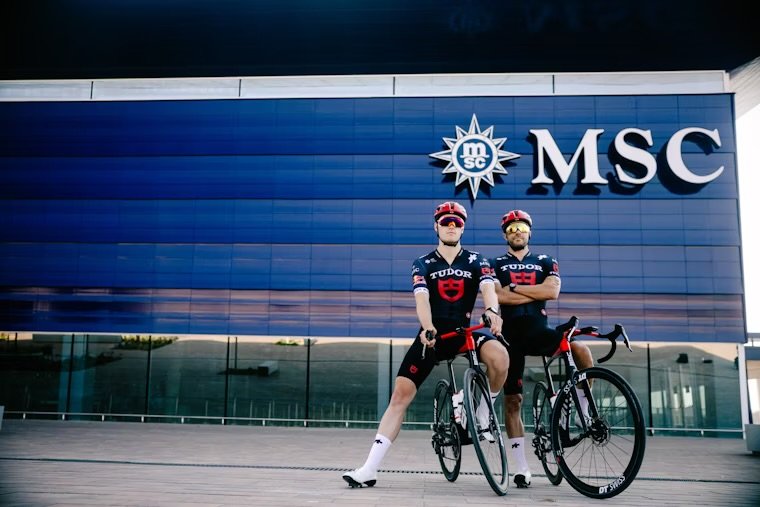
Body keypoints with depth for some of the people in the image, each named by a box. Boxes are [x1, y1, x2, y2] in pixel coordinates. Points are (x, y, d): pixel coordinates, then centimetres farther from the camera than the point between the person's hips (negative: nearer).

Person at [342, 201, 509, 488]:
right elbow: (421, 297, -12)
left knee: (500, 356, -31)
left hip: (464, 332, 0)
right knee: (400, 394, -9)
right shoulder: (423, 264, 5)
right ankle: (369, 469, -5)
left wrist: (492, 311, -39)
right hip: (432, 334, 0)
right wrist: (427, 327, -33)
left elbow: (488, 287, -14)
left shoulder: (475, 261, 6)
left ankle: (483, 412, -3)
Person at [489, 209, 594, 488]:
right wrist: (536, 293, -7)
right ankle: (521, 469, 9)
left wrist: (514, 287, -7)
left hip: (539, 331, 1)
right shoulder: (495, 265, 9)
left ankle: (581, 411, -6)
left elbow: (552, 291, -8)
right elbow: (497, 296, -10)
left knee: (580, 349, -28)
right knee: (512, 400, 0)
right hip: (510, 335, -1)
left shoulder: (546, 262, 13)